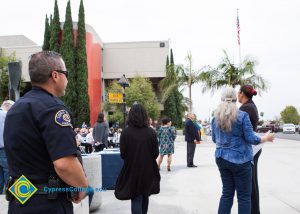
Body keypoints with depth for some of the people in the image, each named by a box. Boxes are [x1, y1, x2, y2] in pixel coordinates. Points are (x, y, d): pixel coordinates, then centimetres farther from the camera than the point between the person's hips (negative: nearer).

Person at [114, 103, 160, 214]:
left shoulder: (125, 132, -14)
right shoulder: (151, 132, -10)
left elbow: (123, 154, -9)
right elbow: (156, 153, -4)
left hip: (132, 170, -2)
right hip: (148, 170, 3)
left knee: (136, 199, 5)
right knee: (145, 196, 23)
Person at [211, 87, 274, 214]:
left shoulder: (215, 117, 3)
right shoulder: (242, 116, -12)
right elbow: (251, 139, -11)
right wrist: (266, 138, 7)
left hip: (222, 159, 5)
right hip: (240, 160, -5)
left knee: (227, 193, 13)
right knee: (244, 196, 6)